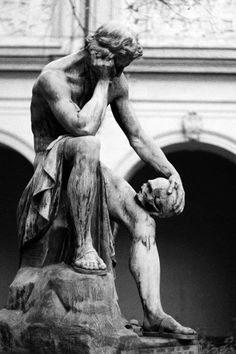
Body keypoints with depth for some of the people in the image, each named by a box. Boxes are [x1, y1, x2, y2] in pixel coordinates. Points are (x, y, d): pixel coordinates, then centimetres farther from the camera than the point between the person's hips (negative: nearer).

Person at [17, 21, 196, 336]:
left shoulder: (116, 81, 2)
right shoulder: (54, 78, -21)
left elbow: (137, 136, 9)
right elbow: (83, 127, -37)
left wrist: (172, 173, 0)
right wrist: (102, 82, -26)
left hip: (86, 168, 7)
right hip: (52, 166, -7)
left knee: (144, 222, -13)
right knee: (87, 145, -40)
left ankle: (153, 313, -21)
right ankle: (83, 248, -34)